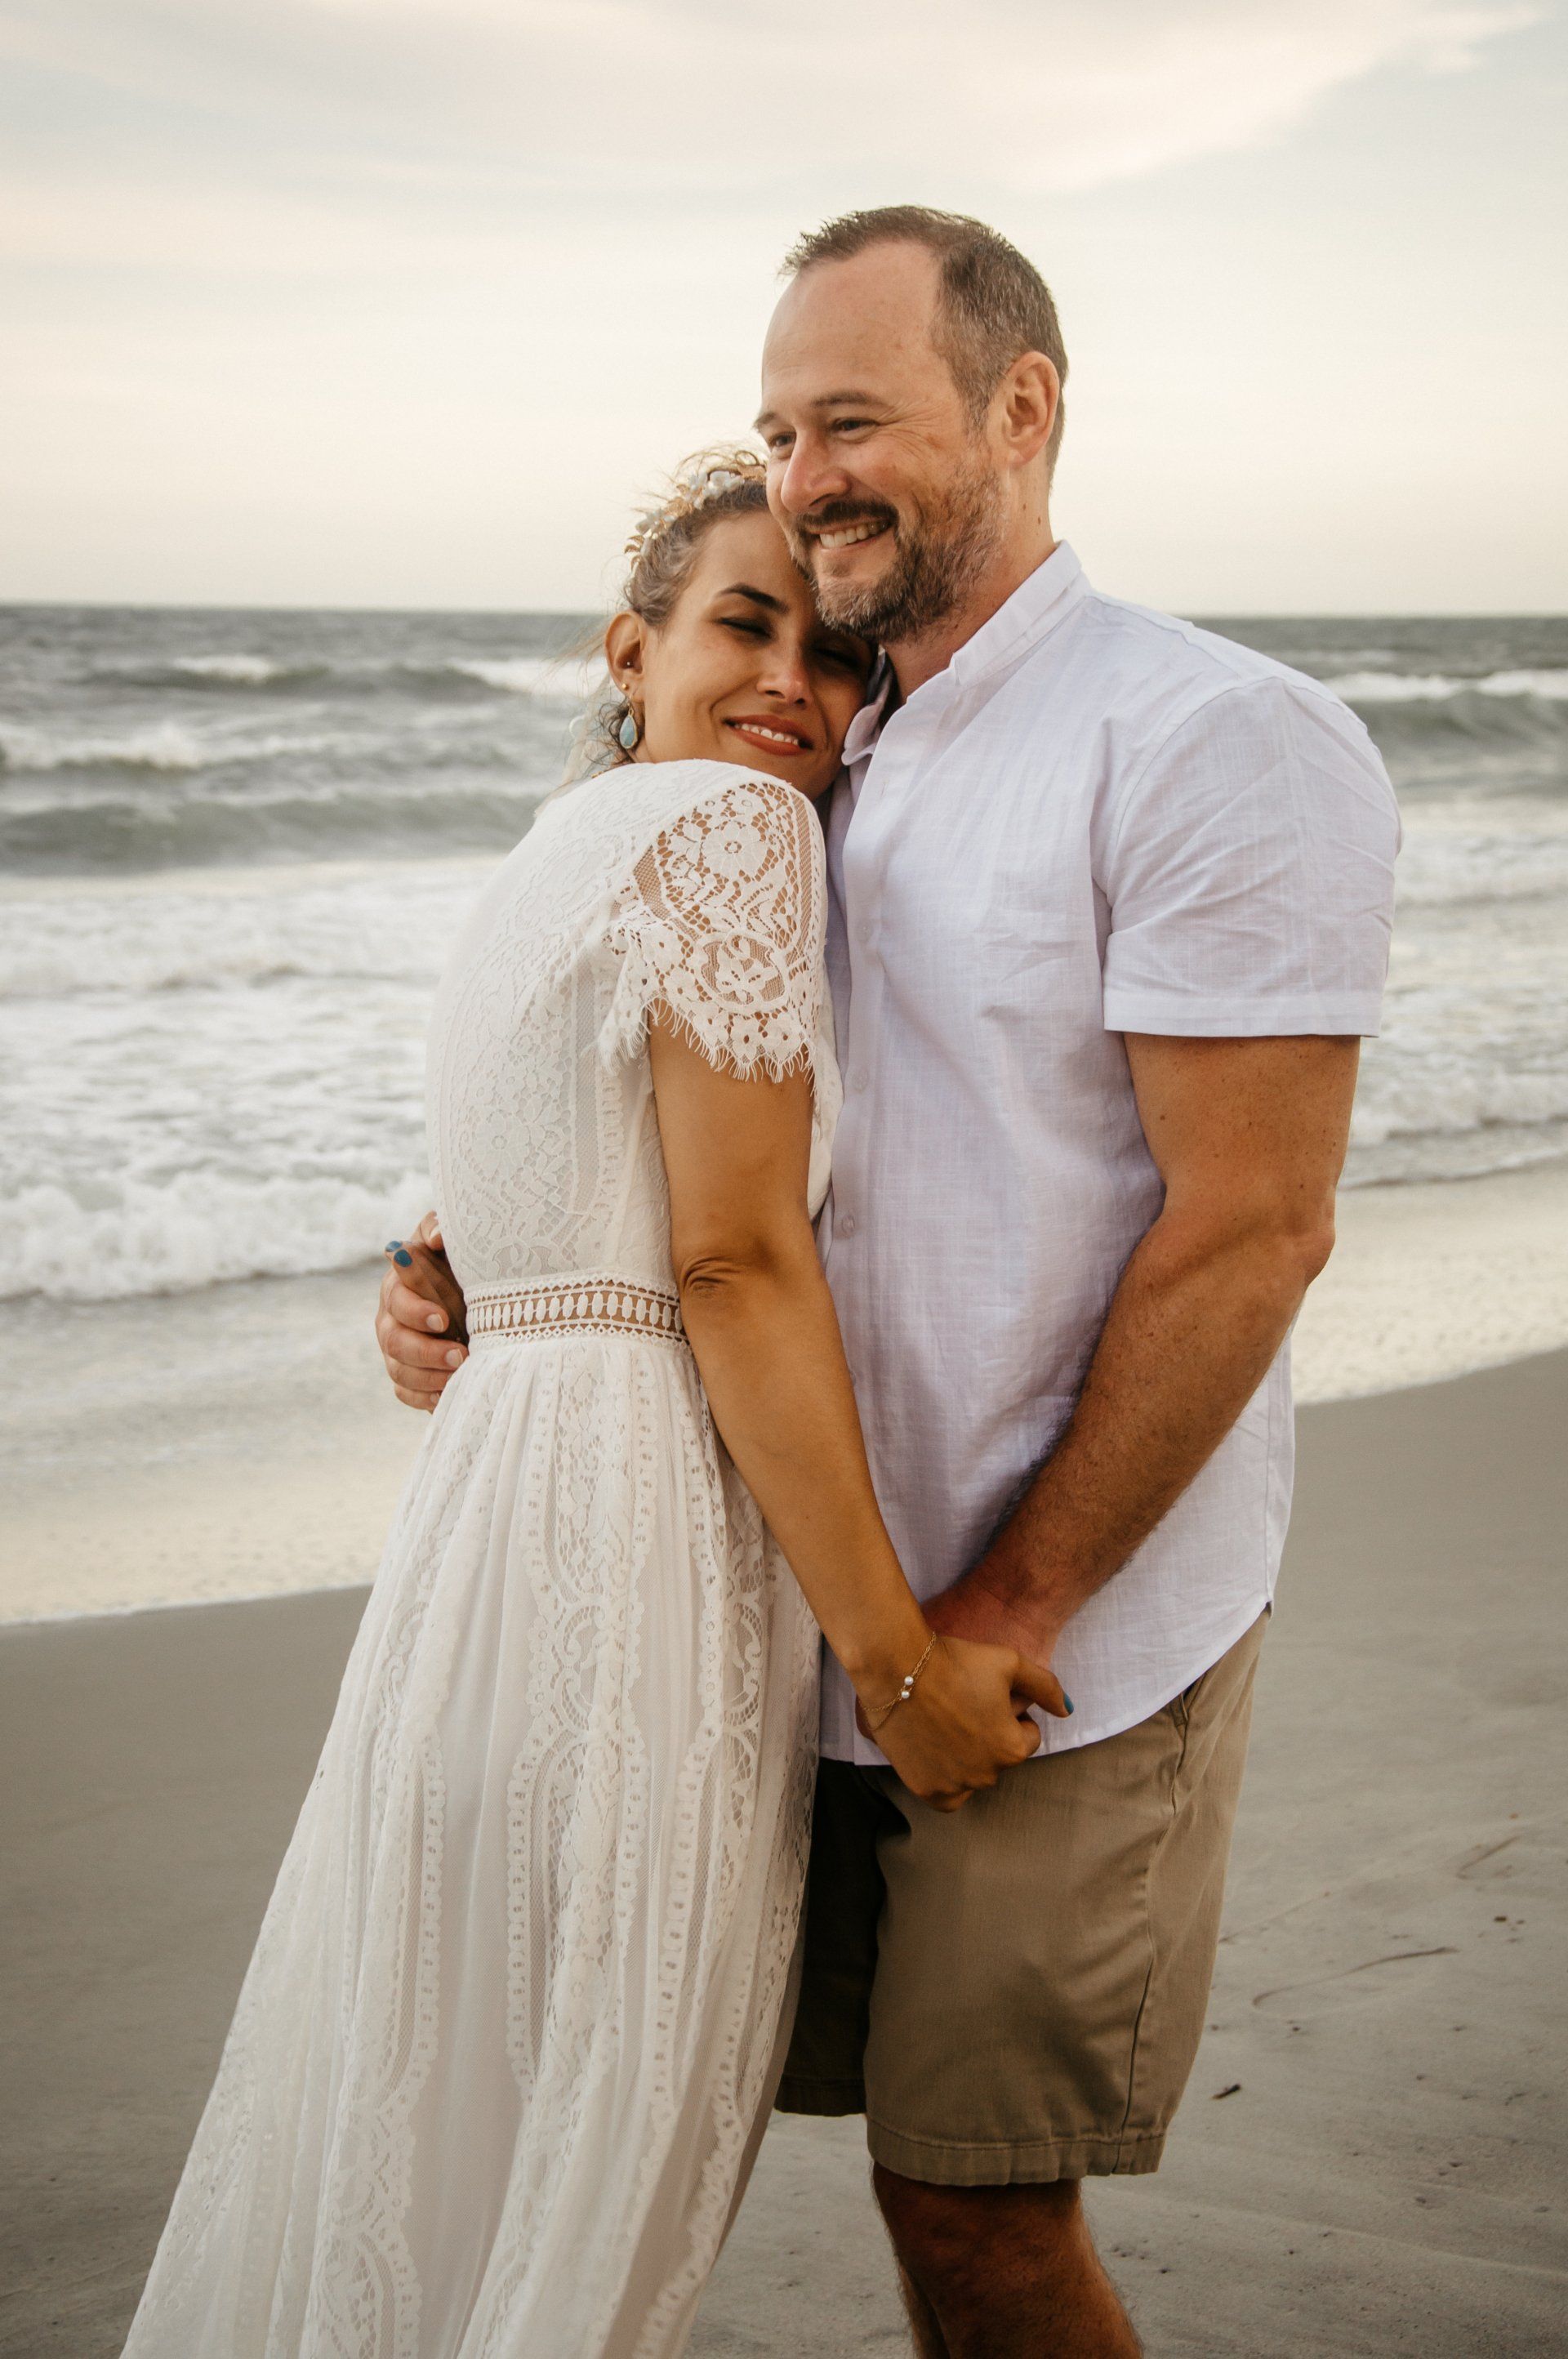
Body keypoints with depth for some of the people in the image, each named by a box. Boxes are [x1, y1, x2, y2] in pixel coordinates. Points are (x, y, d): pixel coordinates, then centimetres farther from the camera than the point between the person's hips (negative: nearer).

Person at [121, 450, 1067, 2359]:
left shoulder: (551, 860, 21)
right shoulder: (731, 825, -7)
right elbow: (734, 1263, -14)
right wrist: (899, 1657, -13)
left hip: (492, 1509, 9)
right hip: (639, 1538, -9)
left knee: (434, 2122, 19)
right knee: (581, 2190, 2)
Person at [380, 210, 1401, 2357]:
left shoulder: (1218, 747, -14)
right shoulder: (835, 764, 12)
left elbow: (1248, 1236, -18)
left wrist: (1008, 1613, -16)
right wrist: (478, 1277, 0)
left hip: (1081, 1645, -7)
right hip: (841, 1616, 7)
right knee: (933, 2178, 13)